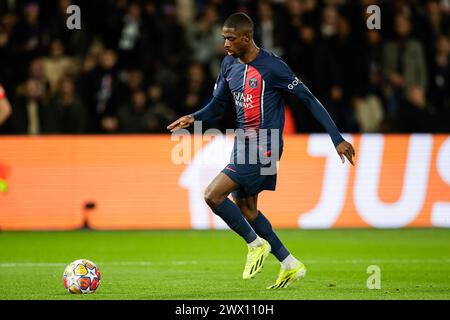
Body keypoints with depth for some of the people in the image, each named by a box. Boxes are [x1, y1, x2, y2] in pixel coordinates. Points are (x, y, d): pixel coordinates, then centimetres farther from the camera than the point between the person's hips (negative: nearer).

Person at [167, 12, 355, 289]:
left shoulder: (272, 66, -15)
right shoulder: (229, 65, 7)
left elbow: (309, 100, -11)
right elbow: (218, 106, 16)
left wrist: (337, 139, -13)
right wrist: (194, 118, -6)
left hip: (264, 148, -8)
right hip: (243, 146, 8)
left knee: (213, 195, -17)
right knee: (245, 209, 14)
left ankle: (256, 244, 3)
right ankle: (290, 265, 25)